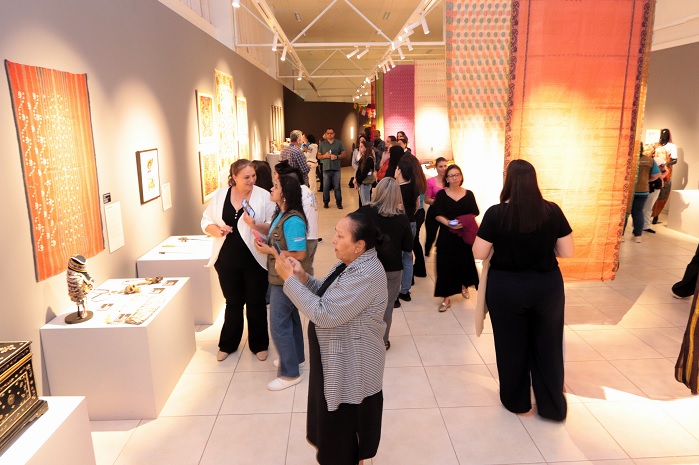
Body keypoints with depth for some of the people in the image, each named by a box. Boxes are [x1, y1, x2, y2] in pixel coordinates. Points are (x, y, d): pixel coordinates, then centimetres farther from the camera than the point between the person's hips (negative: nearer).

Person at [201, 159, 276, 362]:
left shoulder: (264, 196, -8)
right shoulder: (220, 195, 0)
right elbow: (206, 221, 6)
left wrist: (255, 225, -27)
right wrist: (216, 230, -14)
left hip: (254, 260, -2)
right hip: (227, 260, 2)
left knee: (256, 303, 10)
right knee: (233, 303, 16)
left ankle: (259, 344, 29)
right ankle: (228, 344, 34)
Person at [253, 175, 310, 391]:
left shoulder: (293, 221, -27)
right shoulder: (282, 215, 4)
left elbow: (299, 254, -29)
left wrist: (269, 251, -22)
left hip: (287, 279, -10)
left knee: (279, 324, -1)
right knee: (289, 317, 22)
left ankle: (290, 373, 11)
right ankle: (295, 356, 41)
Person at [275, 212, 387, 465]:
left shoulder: (365, 274, -30)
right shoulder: (353, 263, 2)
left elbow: (324, 313, -32)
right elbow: (328, 296, 10)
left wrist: (290, 279, -26)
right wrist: (303, 277, -8)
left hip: (351, 366, -10)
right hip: (339, 360, 10)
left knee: (345, 424, 12)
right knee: (337, 421, 27)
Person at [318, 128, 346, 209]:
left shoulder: (339, 143, 6)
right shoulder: (322, 144, 8)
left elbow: (343, 154, 6)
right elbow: (319, 156, 9)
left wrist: (337, 157, -12)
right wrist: (324, 156, -11)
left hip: (336, 168, -1)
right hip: (326, 168, 1)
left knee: (337, 187, 1)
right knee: (326, 187, 4)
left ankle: (339, 202, 8)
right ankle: (325, 202, 14)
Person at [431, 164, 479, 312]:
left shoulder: (468, 194, 3)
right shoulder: (441, 194, 0)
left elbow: (474, 214, 1)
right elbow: (438, 215, -6)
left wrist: (465, 222, -18)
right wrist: (448, 223, -24)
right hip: (446, 235, -1)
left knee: (465, 261, 8)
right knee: (446, 265, -1)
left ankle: (464, 285, 40)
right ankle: (446, 298, 8)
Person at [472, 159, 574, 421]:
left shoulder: (496, 214, -16)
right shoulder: (552, 211, -9)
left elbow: (479, 254, -11)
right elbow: (567, 252, -3)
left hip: (506, 288, -2)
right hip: (547, 286, 2)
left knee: (511, 346, 17)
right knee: (547, 346, 18)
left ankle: (516, 401, 36)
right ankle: (553, 406, 30)